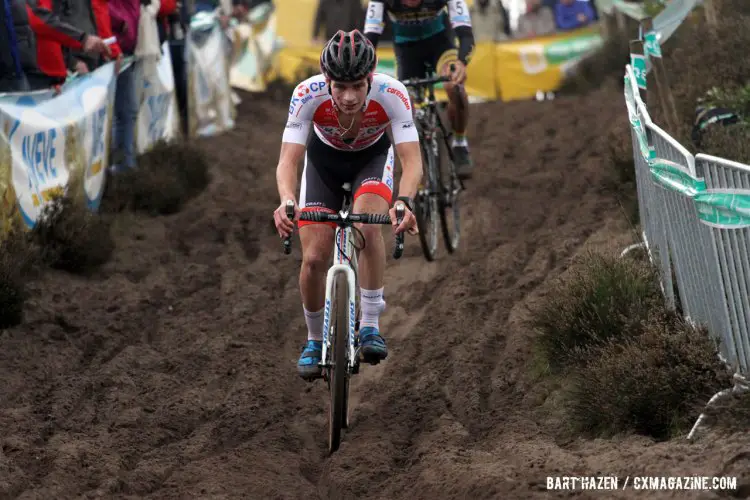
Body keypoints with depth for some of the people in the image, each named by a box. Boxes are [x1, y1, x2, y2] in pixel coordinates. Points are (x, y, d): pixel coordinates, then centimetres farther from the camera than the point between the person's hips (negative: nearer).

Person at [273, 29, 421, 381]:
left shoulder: (391, 94, -36)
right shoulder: (309, 94, -35)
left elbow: (412, 160, -38)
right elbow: (288, 159, -36)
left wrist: (404, 202, -58)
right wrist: (287, 202, -57)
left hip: (373, 156, -1)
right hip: (324, 158, 1)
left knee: (367, 226, -31)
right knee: (314, 259, -9)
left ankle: (370, 326, -17)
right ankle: (315, 340, 16)